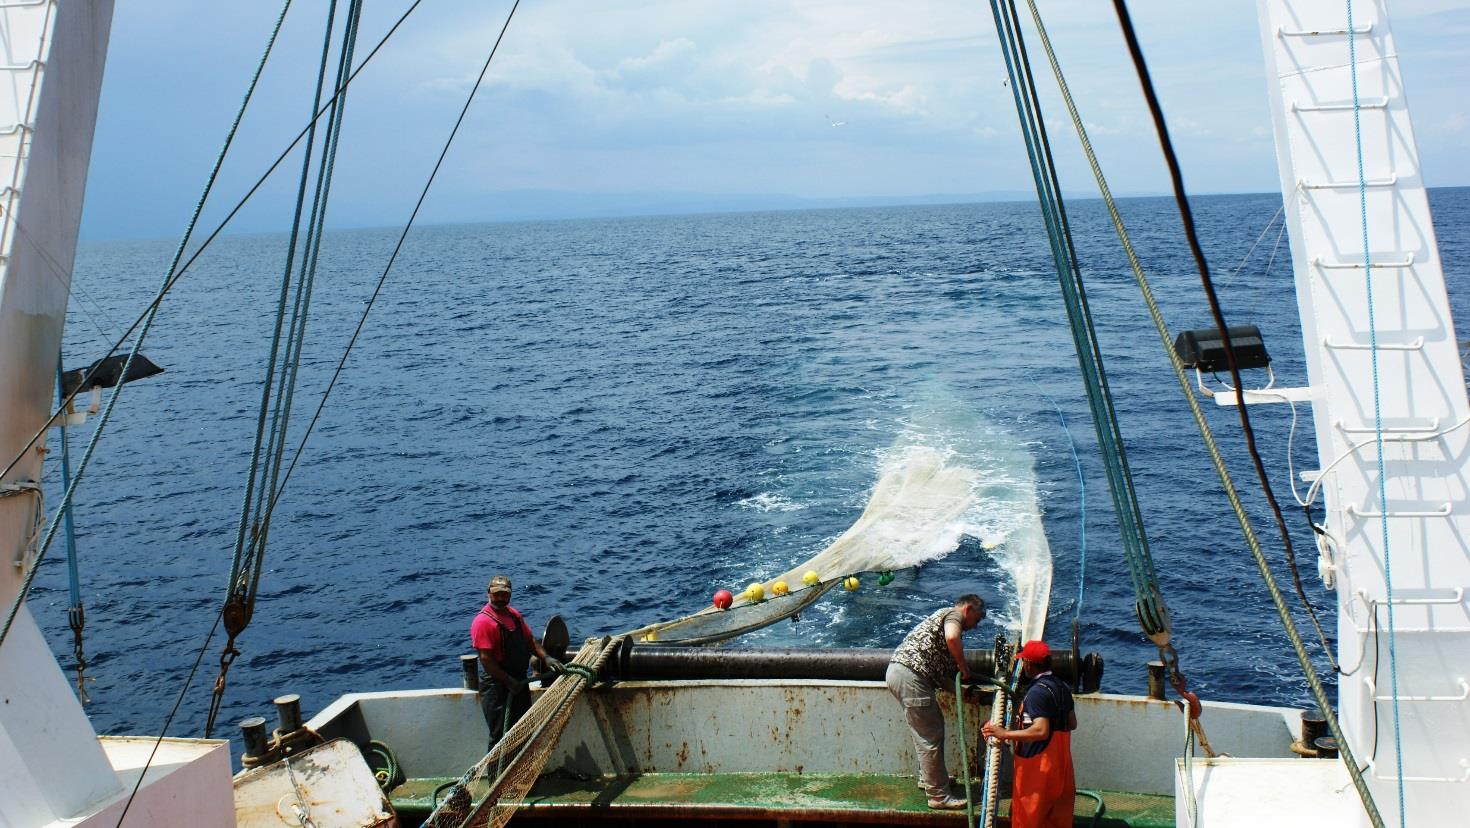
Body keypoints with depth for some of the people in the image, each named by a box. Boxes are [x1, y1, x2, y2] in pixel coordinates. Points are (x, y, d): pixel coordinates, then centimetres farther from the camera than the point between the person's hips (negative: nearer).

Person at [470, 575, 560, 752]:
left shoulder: (515, 615, 9)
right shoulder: (483, 621, -17)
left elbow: (530, 640, 16)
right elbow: (486, 659, -20)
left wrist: (546, 658, -1)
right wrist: (509, 682, -20)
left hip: (519, 681, 9)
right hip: (496, 685, -9)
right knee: (500, 736, -3)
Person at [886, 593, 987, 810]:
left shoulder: (943, 616, 30)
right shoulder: (953, 614, 1)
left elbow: (940, 670, 25)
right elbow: (952, 638, -24)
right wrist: (963, 666, -10)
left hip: (896, 670, 10)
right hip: (910, 674, -10)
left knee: (933, 726, 24)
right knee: (930, 737, -5)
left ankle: (928, 778, 37)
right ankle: (938, 796, -1)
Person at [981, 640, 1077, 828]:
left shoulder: (1037, 692, -20)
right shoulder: (1063, 687, 7)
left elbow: (1041, 731, -29)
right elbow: (1072, 724, 16)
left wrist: (1005, 734, -27)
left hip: (1036, 765, -9)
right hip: (1060, 764, 9)